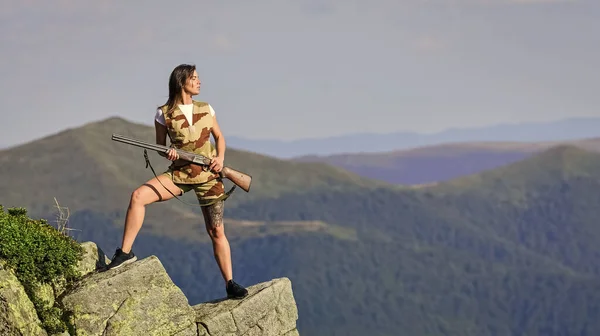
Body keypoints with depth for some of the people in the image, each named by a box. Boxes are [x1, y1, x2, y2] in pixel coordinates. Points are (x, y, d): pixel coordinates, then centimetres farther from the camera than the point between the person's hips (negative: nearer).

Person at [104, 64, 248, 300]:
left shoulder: (206, 109, 5)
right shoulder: (164, 114, -2)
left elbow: (219, 137, 13)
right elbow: (159, 146, 5)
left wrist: (220, 158, -5)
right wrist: (167, 154, -17)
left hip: (208, 175, 1)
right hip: (179, 173, -1)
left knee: (216, 231, 0)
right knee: (138, 196, -23)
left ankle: (230, 283, 9)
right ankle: (125, 253, -16)